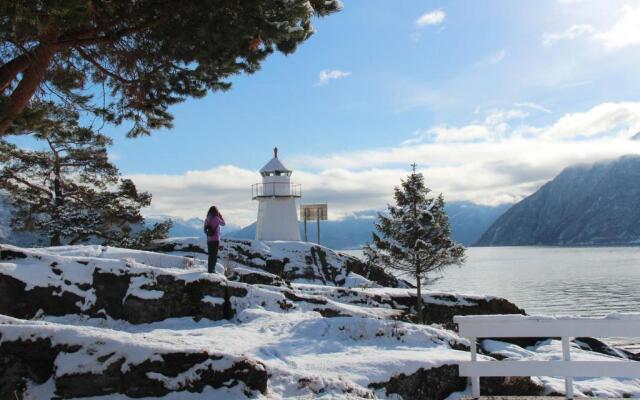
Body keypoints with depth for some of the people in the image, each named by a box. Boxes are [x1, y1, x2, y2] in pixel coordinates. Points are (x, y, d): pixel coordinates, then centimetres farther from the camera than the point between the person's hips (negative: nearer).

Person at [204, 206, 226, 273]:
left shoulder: (207, 219, 3)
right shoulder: (216, 219, -13)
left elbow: (205, 230, 9)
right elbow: (224, 224, 3)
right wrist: (220, 216, 6)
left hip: (209, 240, 5)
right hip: (215, 239, -5)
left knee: (210, 255, 15)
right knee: (214, 255, 2)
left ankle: (210, 269, 22)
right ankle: (212, 270, 1)